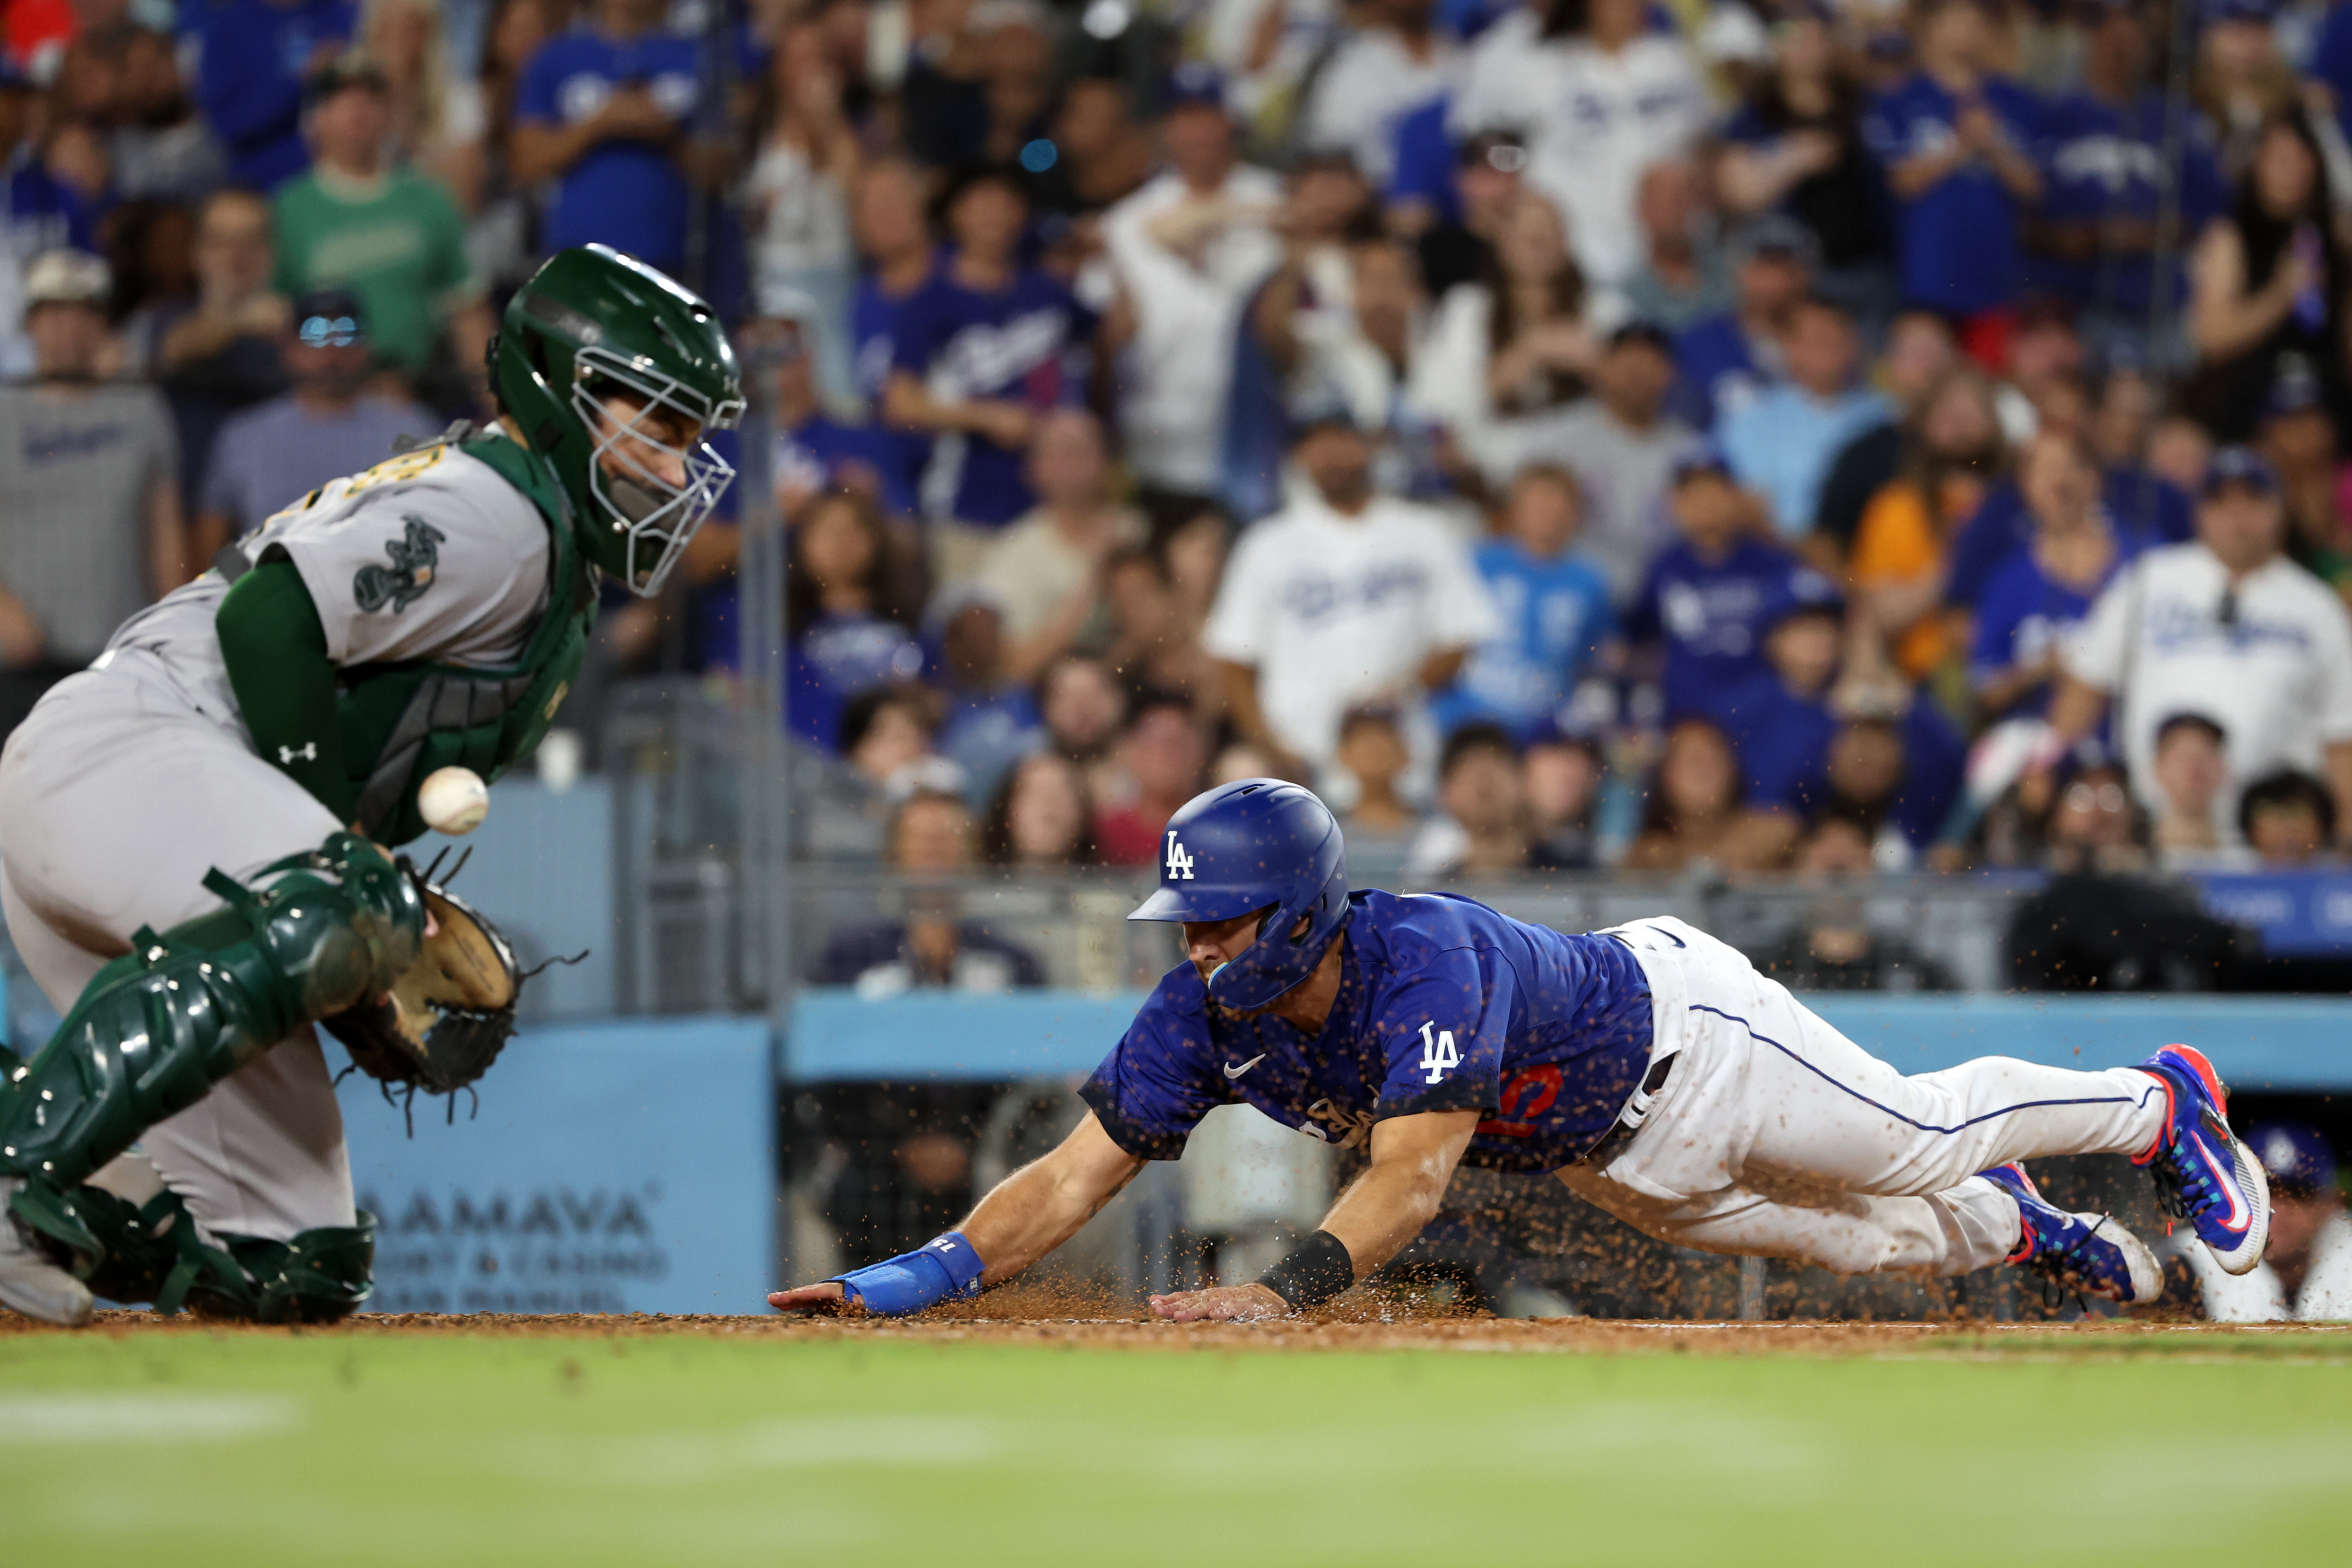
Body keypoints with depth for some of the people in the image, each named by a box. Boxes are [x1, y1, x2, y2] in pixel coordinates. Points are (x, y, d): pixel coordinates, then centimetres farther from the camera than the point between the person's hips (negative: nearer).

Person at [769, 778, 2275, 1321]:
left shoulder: (1427, 964, -45)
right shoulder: (1204, 1023, -26)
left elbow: (1414, 1175, -56)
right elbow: (1073, 1179, -28)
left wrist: (1283, 1291, -71)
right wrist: (921, 1276, -44)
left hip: (1678, 1025, -6)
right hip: (1601, 1157, 6)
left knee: (1922, 1136, 13)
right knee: (1858, 1235, 24)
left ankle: (2163, 1101, 38)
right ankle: (2013, 1229, 53)